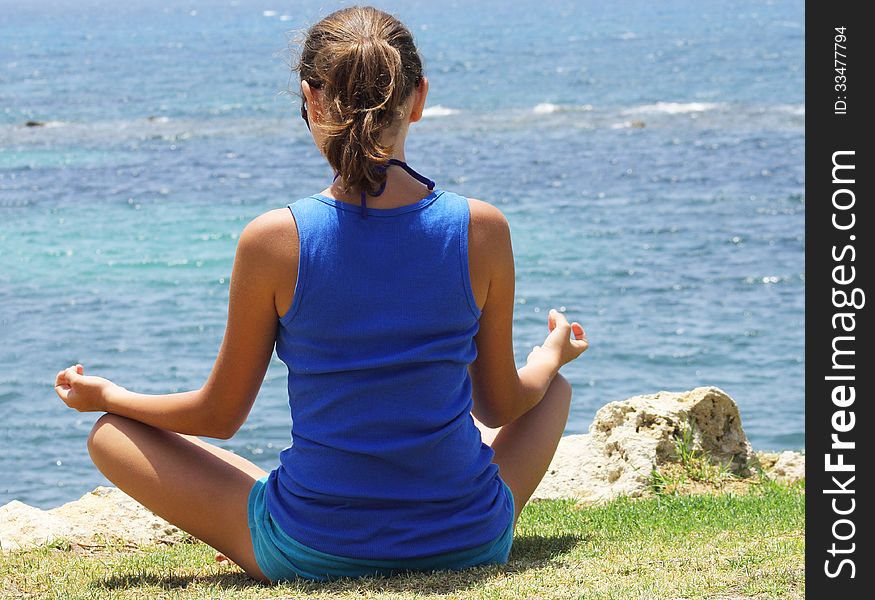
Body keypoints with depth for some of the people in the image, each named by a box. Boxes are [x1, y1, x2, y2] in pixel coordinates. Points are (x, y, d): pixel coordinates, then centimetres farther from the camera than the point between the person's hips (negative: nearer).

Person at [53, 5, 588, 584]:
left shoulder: (274, 240, -15)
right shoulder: (481, 228, -11)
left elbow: (219, 415, -2)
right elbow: (502, 405, 3)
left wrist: (105, 395, 18)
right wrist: (553, 354, 27)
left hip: (312, 554, -2)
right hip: (469, 544, 2)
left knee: (112, 434, 17)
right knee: (554, 387, 31)